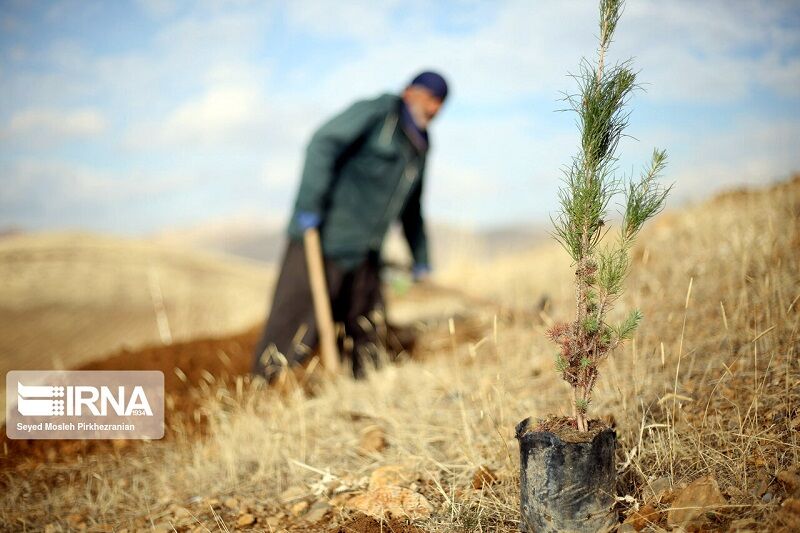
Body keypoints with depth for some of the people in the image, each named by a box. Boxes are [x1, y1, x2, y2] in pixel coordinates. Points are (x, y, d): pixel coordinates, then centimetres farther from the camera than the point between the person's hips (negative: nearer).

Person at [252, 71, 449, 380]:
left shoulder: (419, 146, 19)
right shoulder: (376, 112, -4)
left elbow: (411, 209, 30)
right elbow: (323, 144, -17)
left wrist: (421, 260, 33)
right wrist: (309, 206, -25)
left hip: (364, 256, 8)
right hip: (322, 238, -8)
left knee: (366, 334, 13)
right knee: (297, 324, -9)